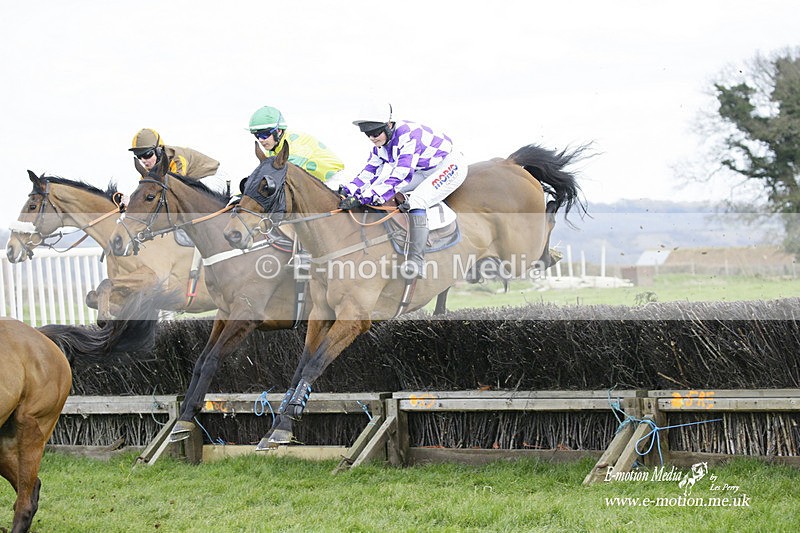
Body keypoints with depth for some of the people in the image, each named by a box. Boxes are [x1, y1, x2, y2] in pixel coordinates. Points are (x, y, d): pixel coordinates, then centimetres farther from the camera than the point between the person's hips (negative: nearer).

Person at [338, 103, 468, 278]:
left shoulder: (407, 136, -32)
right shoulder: (381, 142, -5)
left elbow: (398, 177, -38)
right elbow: (369, 171, 1)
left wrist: (362, 198, -42)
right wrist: (349, 191, -17)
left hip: (450, 165, -10)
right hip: (425, 171, 10)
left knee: (415, 200, -29)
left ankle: (416, 260, -32)